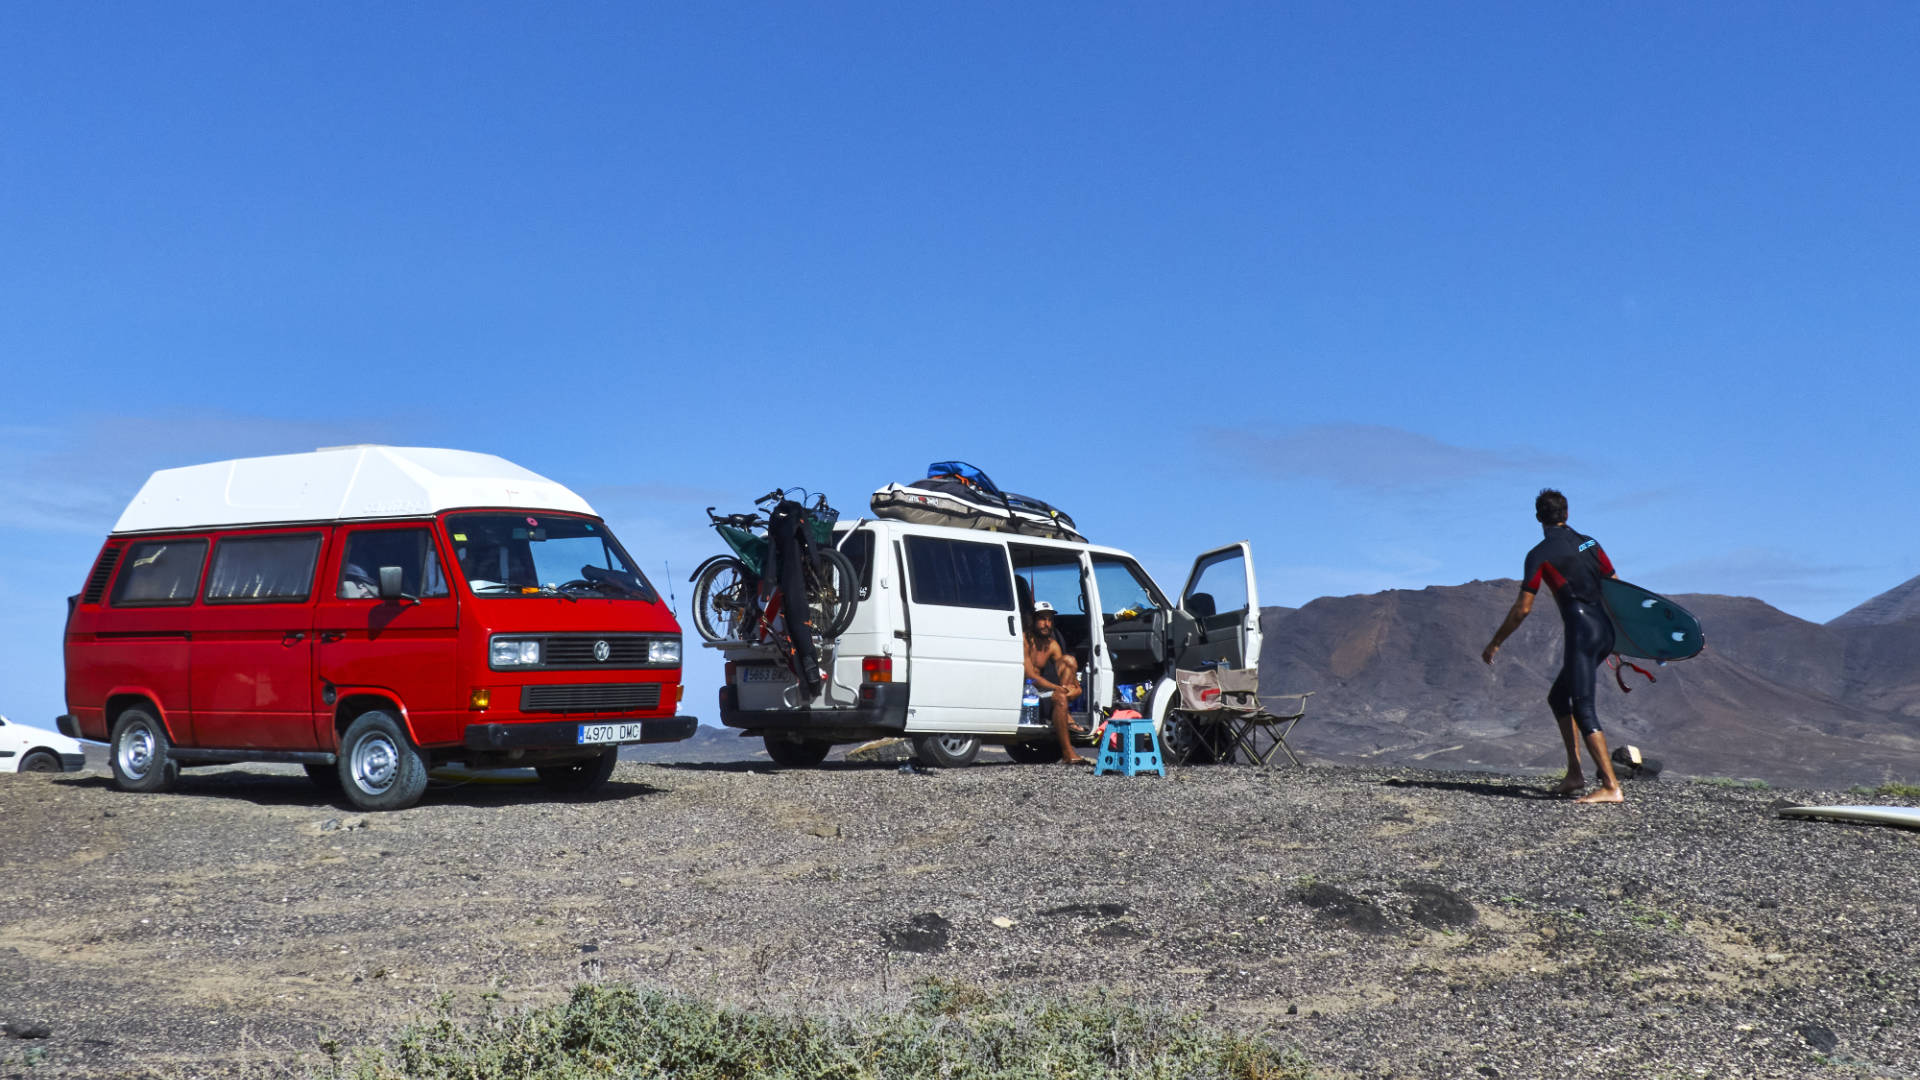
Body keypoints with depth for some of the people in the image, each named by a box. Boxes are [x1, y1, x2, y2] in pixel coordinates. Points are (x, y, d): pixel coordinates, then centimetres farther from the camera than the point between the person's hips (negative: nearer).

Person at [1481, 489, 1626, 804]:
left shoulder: (1540, 554, -5)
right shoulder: (1589, 543, 14)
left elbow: (1522, 609, -5)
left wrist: (1494, 643, 6)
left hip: (1582, 632, -8)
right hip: (1606, 630, 8)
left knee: (1583, 709, -10)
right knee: (1558, 697, 19)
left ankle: (1611, 787, -18)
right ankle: (1574, 772, 15)